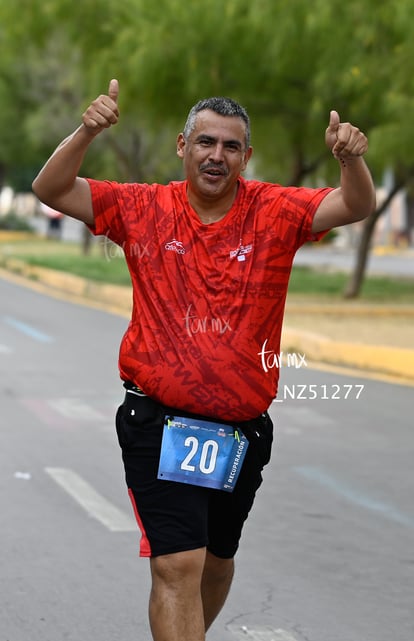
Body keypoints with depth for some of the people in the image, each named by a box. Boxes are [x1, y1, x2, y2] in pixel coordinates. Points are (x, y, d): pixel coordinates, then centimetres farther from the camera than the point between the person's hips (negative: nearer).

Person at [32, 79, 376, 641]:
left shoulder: (275, 211, -2)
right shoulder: (144, 209, -1)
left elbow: (355, 207, -10)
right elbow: (52, 190, -2)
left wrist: (351, 158, -32)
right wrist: (87, 133, -20)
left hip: (243, 425, 3)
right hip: (159, 421, -2)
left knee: (218, 561, 21)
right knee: (178, 564, -15)